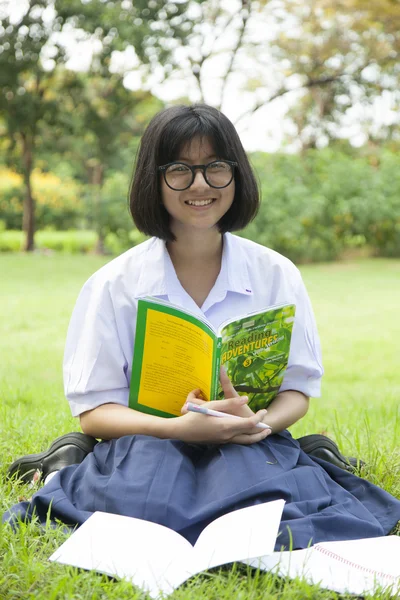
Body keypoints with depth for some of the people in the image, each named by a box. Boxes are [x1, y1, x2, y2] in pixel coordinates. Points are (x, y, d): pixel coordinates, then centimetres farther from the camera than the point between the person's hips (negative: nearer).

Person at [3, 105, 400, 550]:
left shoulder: (277, 276, 6)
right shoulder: (113, 286, 1)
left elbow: (298, 386, 6)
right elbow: (93, 410, -3)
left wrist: (259, 422, -20)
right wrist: (179, 429, -23)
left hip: (248, 447, 1)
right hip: (147, 443, -1)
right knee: (149, 508, -36)